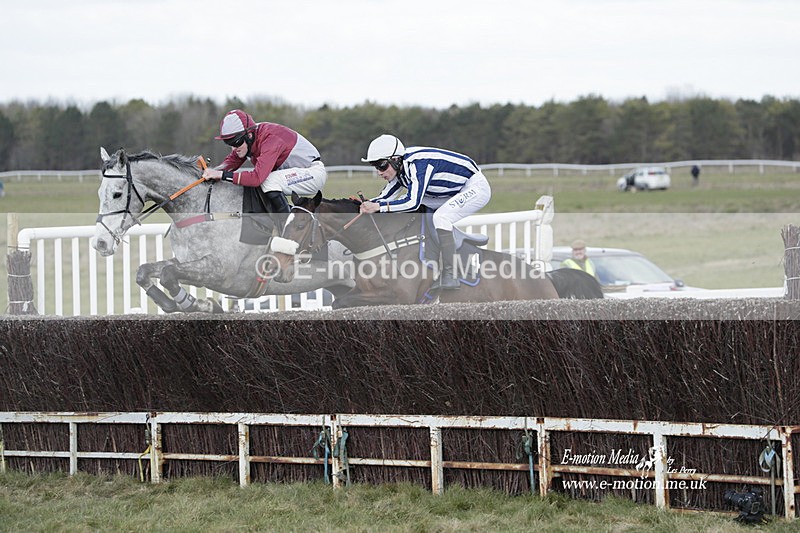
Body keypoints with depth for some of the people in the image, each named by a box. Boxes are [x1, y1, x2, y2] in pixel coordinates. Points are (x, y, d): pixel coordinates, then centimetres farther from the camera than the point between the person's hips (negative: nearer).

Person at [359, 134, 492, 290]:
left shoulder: (418, 163, -29)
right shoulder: (400, 167, -1)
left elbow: (413, 202, -35)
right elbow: (386, 197, 6)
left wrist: (378, 206, -33)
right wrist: (366, 204, -14)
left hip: (476, 187, -10)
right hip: (455, 193, 10)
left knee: (440, 218, -29)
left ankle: (450, 276, -27)